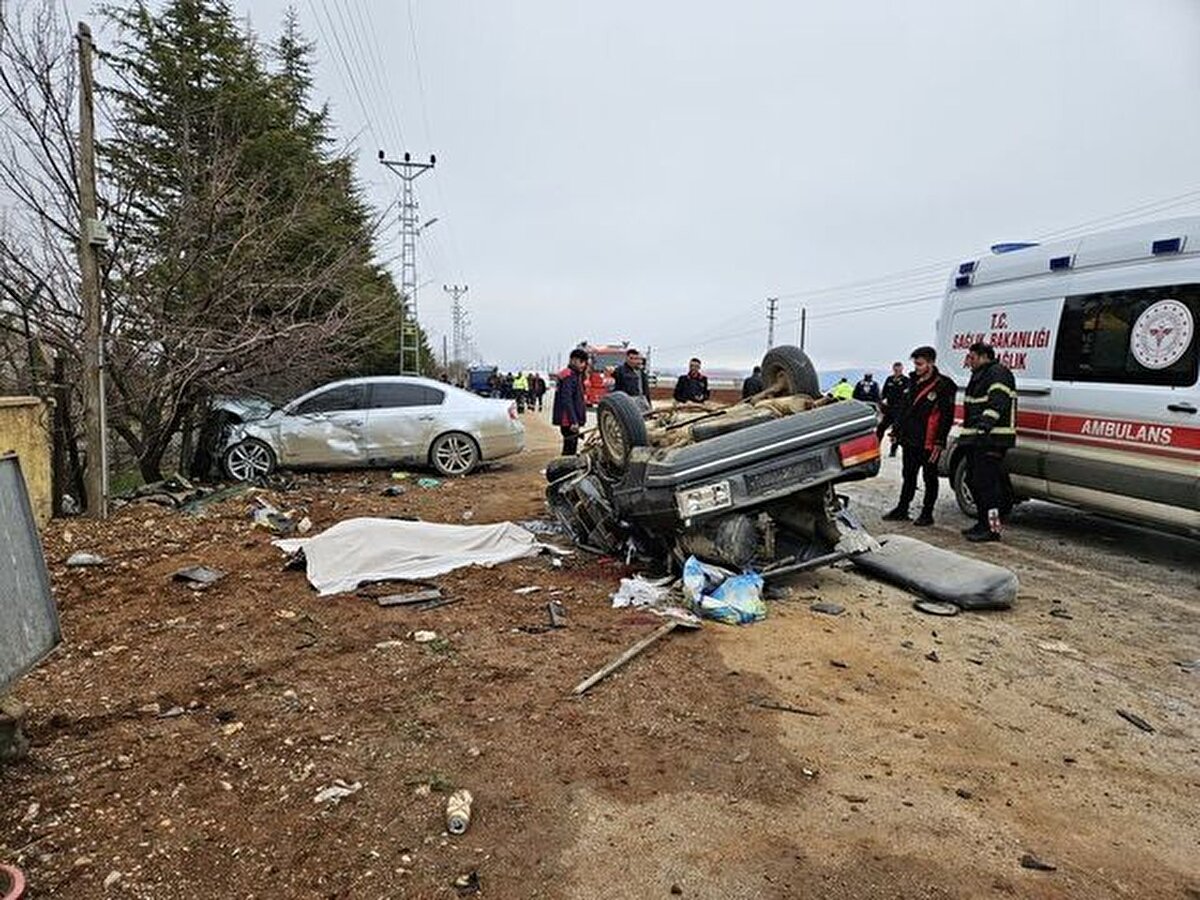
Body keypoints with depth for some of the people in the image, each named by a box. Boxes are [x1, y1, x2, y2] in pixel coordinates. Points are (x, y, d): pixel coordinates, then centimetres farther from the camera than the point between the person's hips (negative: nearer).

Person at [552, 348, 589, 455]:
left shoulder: (577, 375, 18)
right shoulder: (568, 376, -15)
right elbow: (566, 400, -22)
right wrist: (573, 421, -27)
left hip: (573, 420, 10)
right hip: (568, 420, -10)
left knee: (572, 447, 15)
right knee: (569, 449, -8)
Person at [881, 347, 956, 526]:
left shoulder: (943, 385, -11)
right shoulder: (914, 381, 11)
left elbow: (947, 416, -13)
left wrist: (940, 442, -16)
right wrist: (898, 429, 15)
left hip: (928, 443, -7)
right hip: (910, 439, 7)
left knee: (930, 478, 6)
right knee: (908, 476, 14)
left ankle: (927, 514, 14)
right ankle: (902, 510, 23)